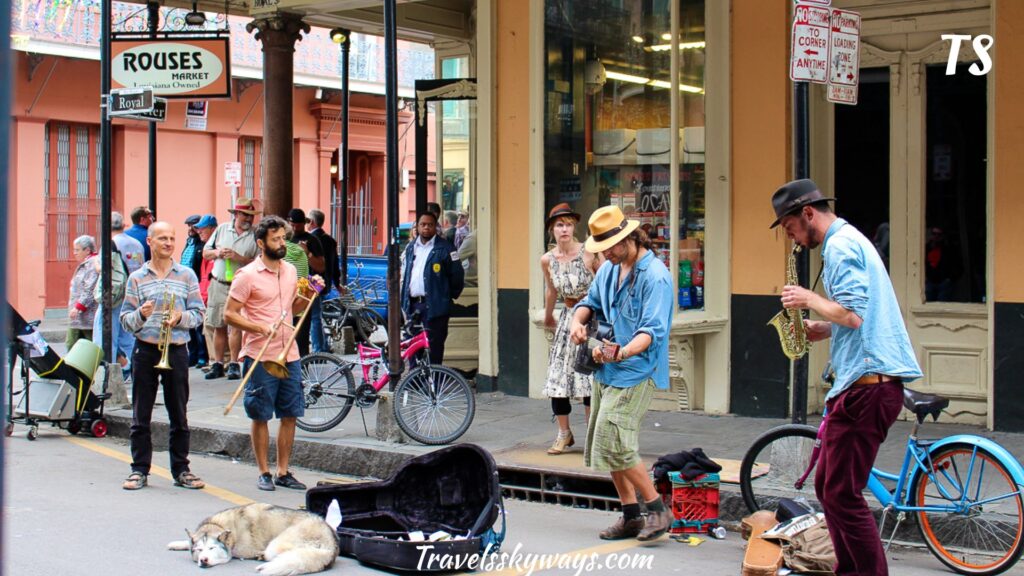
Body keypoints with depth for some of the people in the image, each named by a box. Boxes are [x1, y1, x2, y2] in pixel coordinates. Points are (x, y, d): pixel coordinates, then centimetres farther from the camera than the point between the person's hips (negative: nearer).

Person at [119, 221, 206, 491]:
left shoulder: (187, 275, 6)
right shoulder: (137, 278, 6)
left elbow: (199, 314, 4)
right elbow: (125, 320, 4)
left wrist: (180, 317, -15)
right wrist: (140, 314, -16)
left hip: (176, 350, 0)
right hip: (145, 350, 0)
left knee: (179, 414, 5)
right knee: (141, 415, 3)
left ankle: (181, 469, 13)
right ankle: (140, 469, 10)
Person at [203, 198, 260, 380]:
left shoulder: (256, 235, -1)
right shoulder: (222, 229, 11)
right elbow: (205, 253, 16)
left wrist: (239, 258, -18)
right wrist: (217, 253, -5)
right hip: (218, 285, 4)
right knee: (218, 327, 8)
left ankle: (234, 364, -2)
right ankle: (217, 365, 15)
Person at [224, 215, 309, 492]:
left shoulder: (290, 270, 11)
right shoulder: (248, 275, -9)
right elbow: (229, 314, -9)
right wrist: (261, 328, -20)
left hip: (289, 355, 6)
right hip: (260, 356, -6)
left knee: (290, 415, 8)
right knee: (261, 417, 3)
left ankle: (283, 472, 18)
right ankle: (264, 473, 14)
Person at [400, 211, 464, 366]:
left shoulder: (445, 249, -5)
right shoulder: (411, 248, 16)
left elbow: (457, 275, -3)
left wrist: (450, 296, 2)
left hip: (434, 306, -6)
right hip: (413, 305, 6)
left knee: (434, 346, -5)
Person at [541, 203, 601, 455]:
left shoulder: (589, 253, -12)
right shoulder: (547, 260, 0)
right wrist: (548, 316, 30)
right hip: (567, 317, 4)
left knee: (590, 375, -7)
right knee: (557, 375, 1)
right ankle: (564, 433, 13)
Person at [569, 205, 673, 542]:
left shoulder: (655, 276, -16)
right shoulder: (609, 269, 10)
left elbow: (652, 330, -24)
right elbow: (591, 301, 23)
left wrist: (623, 352, -41)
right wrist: (578, 320, 0)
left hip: (635, 372, -9)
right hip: (605, 371, 9)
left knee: (614, 444, -16)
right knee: (605, 445, 10)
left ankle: (657, 510, -3)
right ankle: (631, 517, 21)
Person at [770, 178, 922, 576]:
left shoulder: (840, 246, -11)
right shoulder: (852, 241, 21)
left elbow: (852, 314, -22)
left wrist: (809, 299, -7)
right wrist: (821, 329, 14)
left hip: (866, 387, -11)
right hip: (866, 383, 11)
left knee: (842, 495, -8)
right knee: (829, 487, 15)